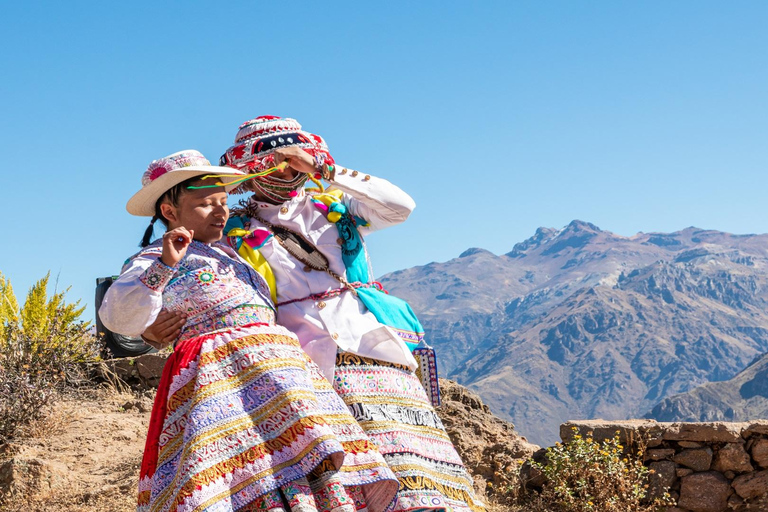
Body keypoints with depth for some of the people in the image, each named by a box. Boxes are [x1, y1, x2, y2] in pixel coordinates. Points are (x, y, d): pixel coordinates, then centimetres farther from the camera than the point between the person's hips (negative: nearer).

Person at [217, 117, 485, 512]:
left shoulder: (332, 208, 20)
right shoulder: (238, 234, 14)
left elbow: (400, 206, 3)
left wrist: (328, 172, -2)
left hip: (372, 346, 3)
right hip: (308, 363, -3)